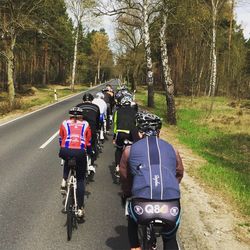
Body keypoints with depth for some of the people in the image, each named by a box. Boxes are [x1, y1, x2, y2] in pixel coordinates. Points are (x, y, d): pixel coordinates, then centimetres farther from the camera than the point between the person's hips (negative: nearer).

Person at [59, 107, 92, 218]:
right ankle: (80, 208, 14)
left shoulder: (64, 123, 20)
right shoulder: (85, 124, 20)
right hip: (80, 152, -1)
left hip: (65, 151, 1)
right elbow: (88, 143, 21)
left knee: (67, 161, 40)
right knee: (80, 180, 15)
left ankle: (64, 181, 22)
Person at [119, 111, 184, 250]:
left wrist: (127, 194, 41)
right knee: (170, 239, 23)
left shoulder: (130, 150, 16)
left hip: (142, 198, -1)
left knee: (132, 219, 33)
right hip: (171, 199, 1)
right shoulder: (172, 149, 19)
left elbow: (124, 176, 23)